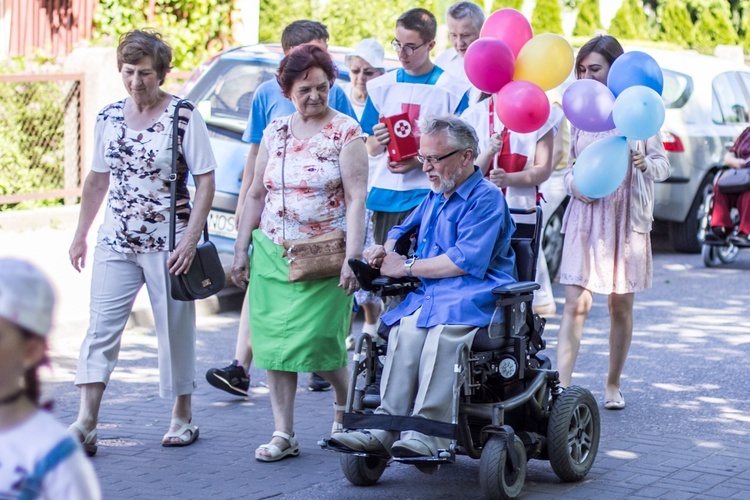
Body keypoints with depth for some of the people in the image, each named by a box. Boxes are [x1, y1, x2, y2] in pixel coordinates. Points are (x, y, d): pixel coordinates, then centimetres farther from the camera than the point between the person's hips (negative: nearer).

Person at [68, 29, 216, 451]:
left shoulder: (184, 117, -7)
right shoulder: (109, 118, 6)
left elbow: (206, 183, -8)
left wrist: (190, 240, -16)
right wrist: (81, 235, 14)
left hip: (168, 245, -4)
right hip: (116, 243, 4)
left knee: (175, 330, 6)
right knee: (101, 329, -3)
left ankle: (183, 417, 22)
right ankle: (86, 424, -3)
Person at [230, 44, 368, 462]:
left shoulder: (346, 131, -4)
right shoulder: (275, 131, 11)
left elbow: (356, 199, -10)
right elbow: (256, 195, 16)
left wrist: (352, 258, -18)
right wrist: (241, 250, 13)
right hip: (271, 254, 5)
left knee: (318, 342, -7)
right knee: (273, 344, 2)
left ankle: (345, 404, 22)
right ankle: (284, 435, 11)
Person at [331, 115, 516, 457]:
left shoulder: (486, 198, -2)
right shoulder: (434, 197, 26)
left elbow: (466, 260, -13)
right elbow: (404, 230, 42)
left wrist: (406, 267, -6)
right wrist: (385, 250, 17)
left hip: (475, 297, -6)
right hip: (427, 294, 6)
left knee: (443, 329, -38)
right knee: (405, 328, -29)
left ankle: (427, 432, -42)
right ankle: (386, 426, -39)